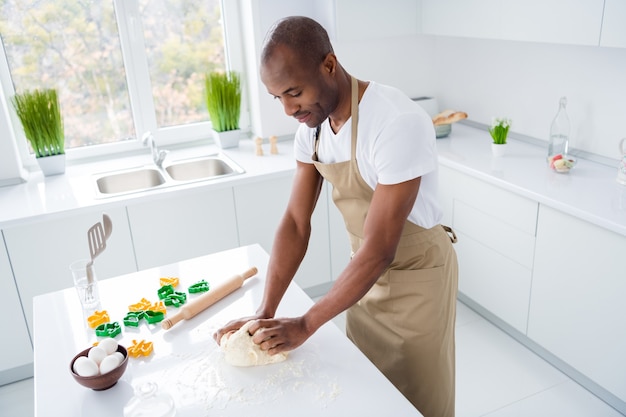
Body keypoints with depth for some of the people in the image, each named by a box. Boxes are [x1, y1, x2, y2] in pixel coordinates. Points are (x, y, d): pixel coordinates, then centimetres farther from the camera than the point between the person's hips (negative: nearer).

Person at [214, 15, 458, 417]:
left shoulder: (398, 123, -32)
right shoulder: (311, 125, -8)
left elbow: (380, 251, -30)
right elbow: (296, 223, -6)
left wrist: (305, 325, -23)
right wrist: (264, 313, -12)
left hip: (417, 274, -6)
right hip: (367, 270, 6)